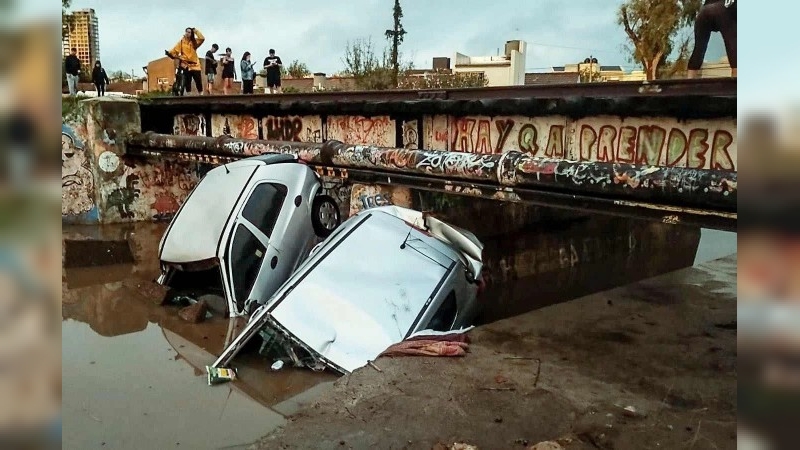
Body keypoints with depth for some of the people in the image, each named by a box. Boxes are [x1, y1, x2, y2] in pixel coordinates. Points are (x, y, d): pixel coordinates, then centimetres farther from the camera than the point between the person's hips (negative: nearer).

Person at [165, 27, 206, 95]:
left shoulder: (194, 41, 10)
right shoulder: (181, 42, 5)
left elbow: (202, 39, -6)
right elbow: (175, 50, -4)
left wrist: (196, 31, -1)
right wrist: (169, 53, -21)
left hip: (195, 65, 1)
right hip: (186, 65, -1)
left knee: (198, 82, 0)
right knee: (187, 82, -1)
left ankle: (201, 95, 8)